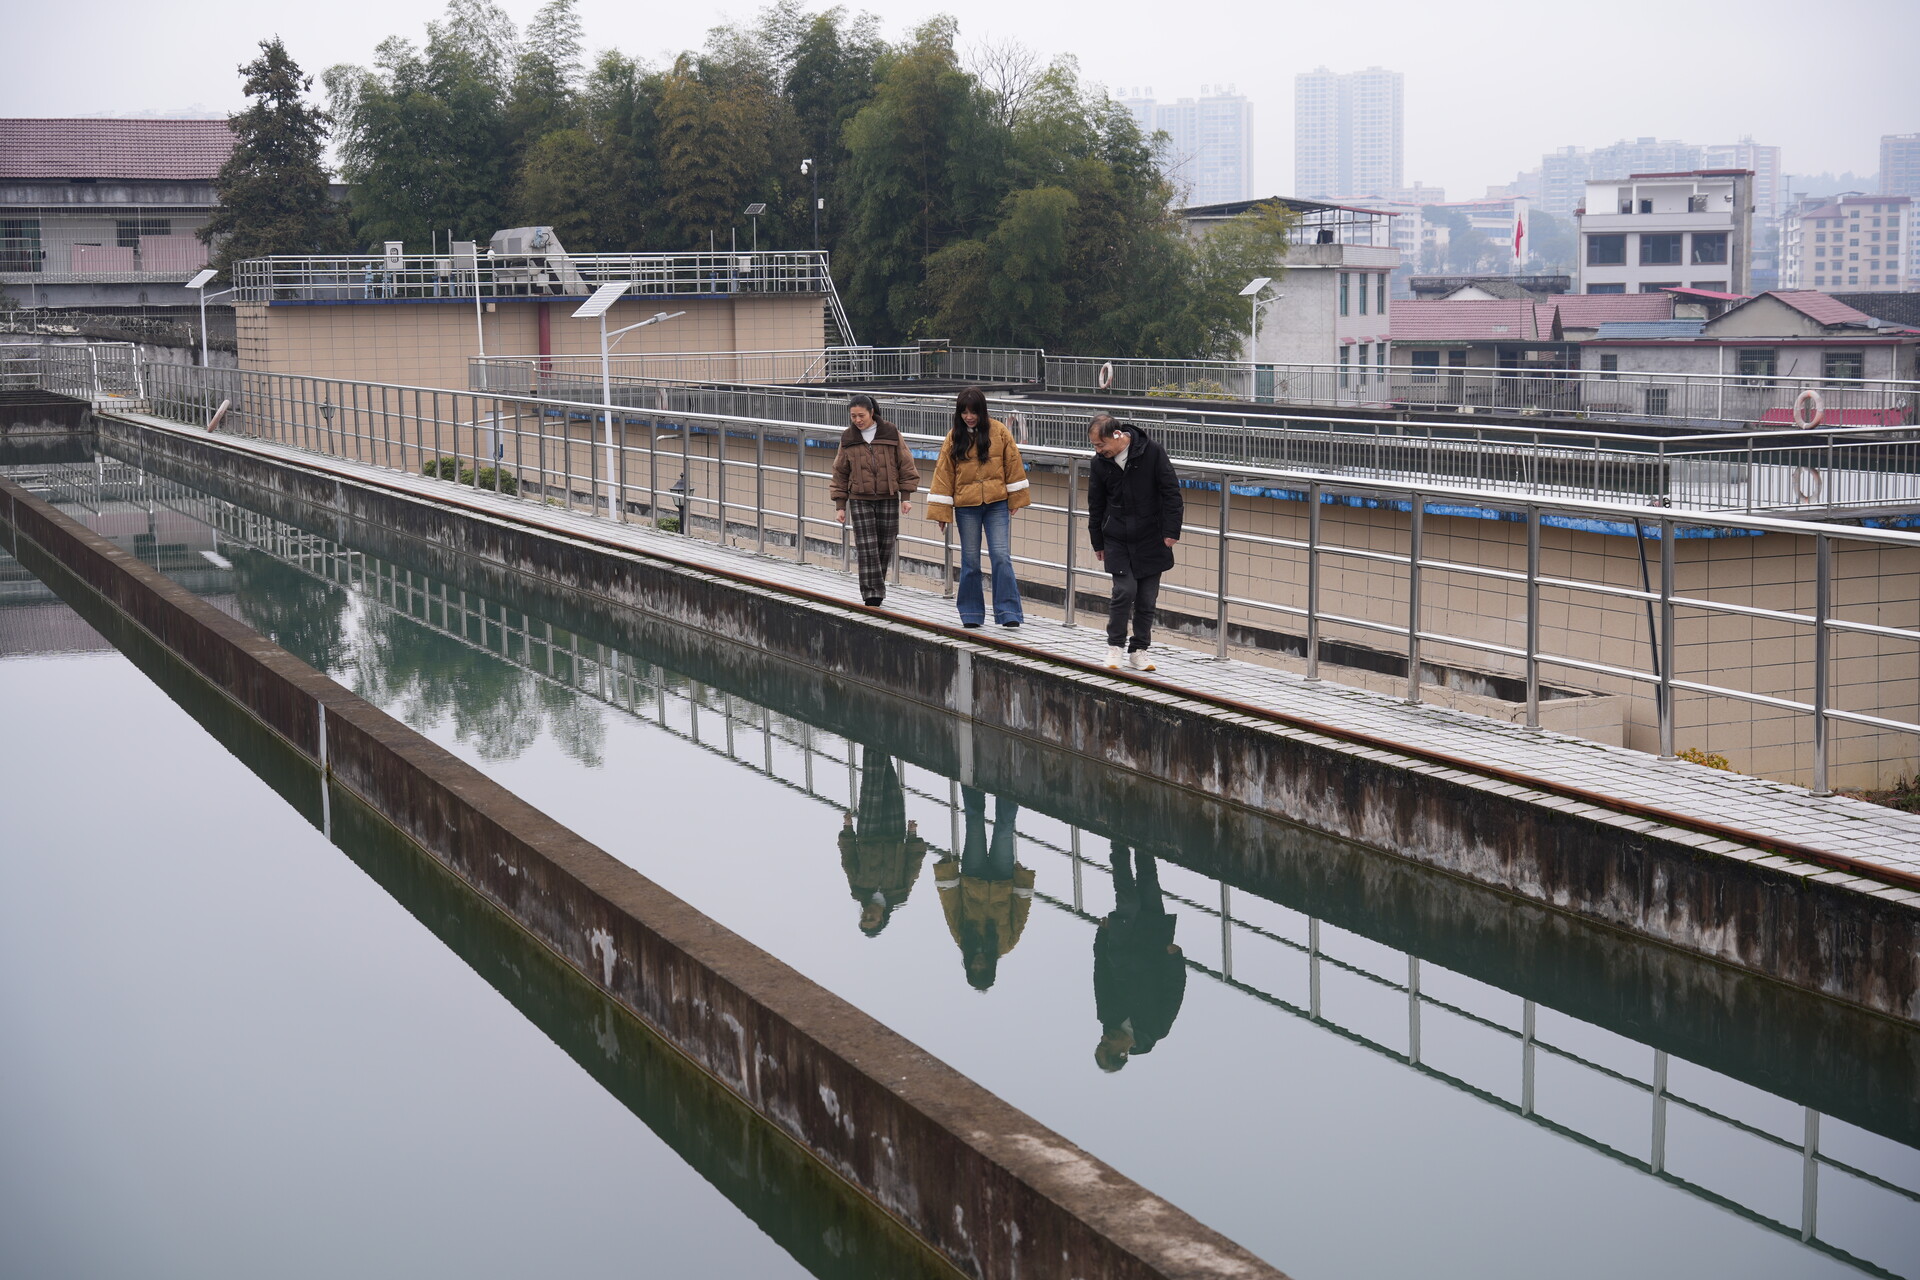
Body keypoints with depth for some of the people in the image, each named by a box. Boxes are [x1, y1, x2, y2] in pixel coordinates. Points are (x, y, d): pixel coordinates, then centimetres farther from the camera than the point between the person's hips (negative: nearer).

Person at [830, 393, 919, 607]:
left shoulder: (891, 433, 0)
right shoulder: (848, 438, 5)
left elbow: (906, 465, 4)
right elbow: (840, 473, 10)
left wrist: (906, 497, -2)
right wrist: (840, 505, 6)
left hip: (888, 499, 0)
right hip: (860, 500, 0)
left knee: (885, 546, 5)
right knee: (866, 547, -10)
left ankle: (877, 588, 21)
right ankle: (872, 593, -10)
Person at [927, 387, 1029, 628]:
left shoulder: (999, 432, -1)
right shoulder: (954, 437, 2)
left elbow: (1013, 464, 5)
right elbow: (943, 473, 4)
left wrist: (1015, 499, 5)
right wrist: (940, 511, 2)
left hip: (997, 504, -1)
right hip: (966, 507, 1)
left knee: (1001, 557, -9)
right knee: (970, 561, 6)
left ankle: (1009, 613, -7)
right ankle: (971, 614, 16)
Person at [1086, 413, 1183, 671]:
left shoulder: (1152, 451, -10)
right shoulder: (1100, 462, 0)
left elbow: (1171, 492, -6)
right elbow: (1096, 505, 11)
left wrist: (1171, 530, -9)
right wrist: (1097, 543, 13)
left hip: (1151, 539, -1)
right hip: (1117, 540, 1)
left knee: (1148, 596, 3)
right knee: (1125, 589, -11)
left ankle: (1139, 650, 14)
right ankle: (1115, 645, 4)